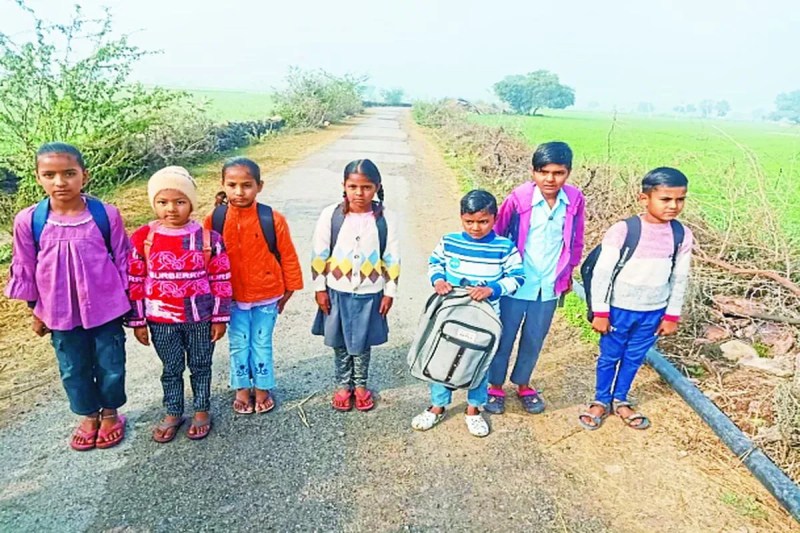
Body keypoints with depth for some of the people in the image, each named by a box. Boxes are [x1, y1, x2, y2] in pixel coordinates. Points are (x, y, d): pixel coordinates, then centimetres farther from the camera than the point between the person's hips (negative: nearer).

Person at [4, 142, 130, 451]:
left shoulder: (106, 215, -13)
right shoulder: (28, 221, -9)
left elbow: (123, 261, -3)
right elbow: (25, 270, 2)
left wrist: (127, 303, 2)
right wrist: (37, 312, 8)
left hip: (106, 308, -1)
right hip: (60, 312, 2)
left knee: (111, 366, 12)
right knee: (73, 370, 17)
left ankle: (110, 413, 37)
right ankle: (88, 416, 40)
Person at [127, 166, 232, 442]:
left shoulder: (208, 238, -11)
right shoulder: (142, 238, -8)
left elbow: (221, 281, -5)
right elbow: (135, 282, -1)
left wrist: (219, 318, -3)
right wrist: (137, 321, 1)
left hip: (200, 319, -1)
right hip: (161, 320, 1)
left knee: (200, 366, 15)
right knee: (171, 369, 17)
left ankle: (202, 411, 34)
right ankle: (173, 413, 36)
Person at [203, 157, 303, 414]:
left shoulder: (273, 219, -15)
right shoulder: (214, 219, -10)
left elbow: (287, 256, -5)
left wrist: (288, 290, 1)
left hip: (266, 297, -1)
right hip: (231, 298, 1)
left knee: (262, 345, 14)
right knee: (238, 345, 15)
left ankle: (262, 389, 33)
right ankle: (242, 390, 35)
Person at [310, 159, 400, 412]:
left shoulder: (386, 219, -9)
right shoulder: (330, 215, -10)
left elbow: (392, 259, -2)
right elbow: (319, 255, -3)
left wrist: (389, 292, 0)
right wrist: (320, 288, -1)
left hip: (370, 293, 0)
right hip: (337, 291, 1)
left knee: (362, 343, 14)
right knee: (340, 343, 14)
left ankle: (360, 385, 35)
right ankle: (343, 385, 34)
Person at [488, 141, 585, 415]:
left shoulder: (575, 199, -8)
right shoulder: (519, 198, -17)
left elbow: (576, 240, 7)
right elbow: (497, 235, -5)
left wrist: (568, 272, 15)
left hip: (549, 287, 3)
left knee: (534, 340, 18)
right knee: (504, 338, 12)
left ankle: (523, 384, 40)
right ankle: (495, 386, 32)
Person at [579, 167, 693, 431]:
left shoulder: (682, 235, -6)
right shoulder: (622, 230, -19)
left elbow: (680, 278, 4)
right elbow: (602, 273, -14)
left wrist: (672, 315, 7)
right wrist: (600, 312, -11)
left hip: (653, 312, 4)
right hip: (619, 309, -3)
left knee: (634, 358, 19)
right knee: (609, 357, 14)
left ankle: (620, 400, 40)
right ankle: (601, 401, 35)